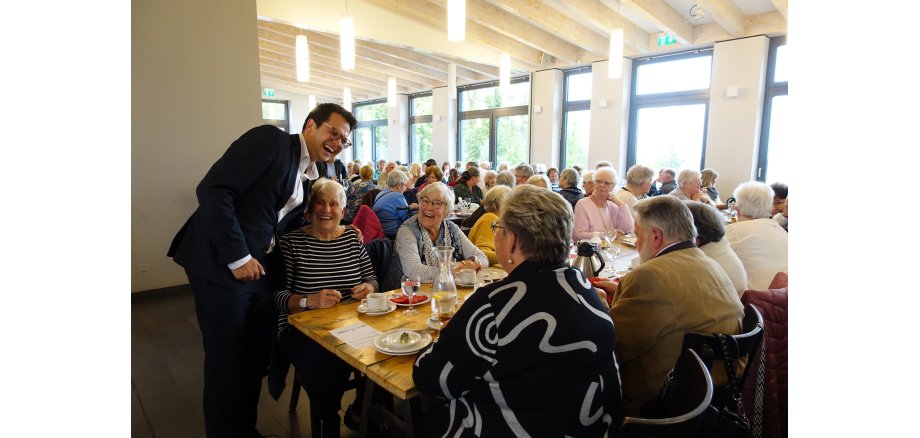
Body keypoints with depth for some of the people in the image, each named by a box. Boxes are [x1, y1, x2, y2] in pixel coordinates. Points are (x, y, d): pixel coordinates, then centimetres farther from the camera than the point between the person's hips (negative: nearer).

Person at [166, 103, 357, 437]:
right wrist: (238, 257, -19)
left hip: (259, 269, 8)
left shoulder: (309, 177, 13)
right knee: (226, 361, 4)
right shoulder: (270, 140, -11)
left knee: (256, 358, 15)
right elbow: (212, 191, -20)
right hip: (222, 266, -8)